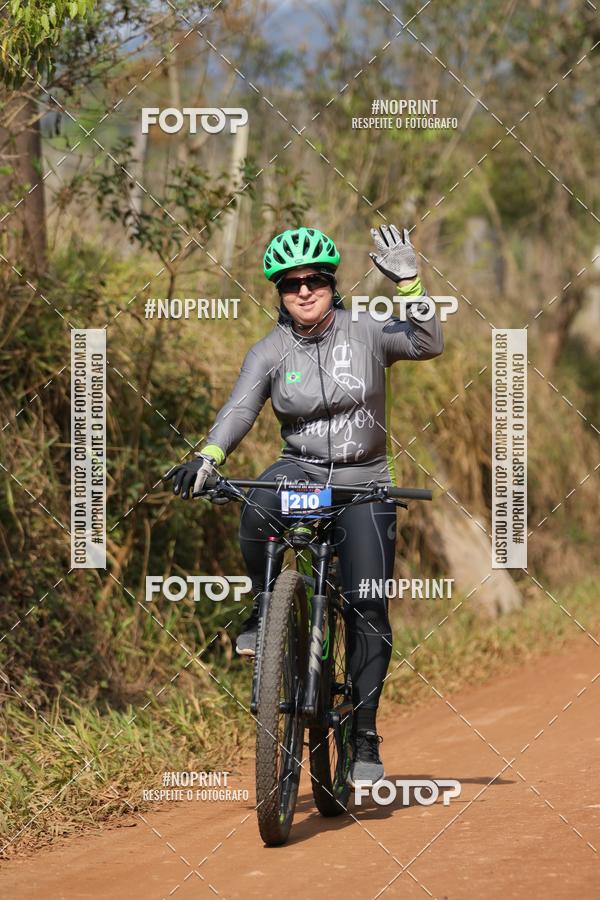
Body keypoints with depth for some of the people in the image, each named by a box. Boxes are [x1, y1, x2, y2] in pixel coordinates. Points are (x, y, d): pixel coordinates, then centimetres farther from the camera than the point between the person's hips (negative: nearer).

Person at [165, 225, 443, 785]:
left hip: (364, 484, 0)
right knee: (257, 512, -36)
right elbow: (240, 408, -15)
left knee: (368, 607, -10)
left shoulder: (367, 334, -3)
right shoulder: (271, 351, -2)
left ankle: (365, 736, 0)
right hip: (301, 470, 0)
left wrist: (408, 285, -31)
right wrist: (207, 458, -34)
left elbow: (428, 345, -18)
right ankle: (265, 607, -7)